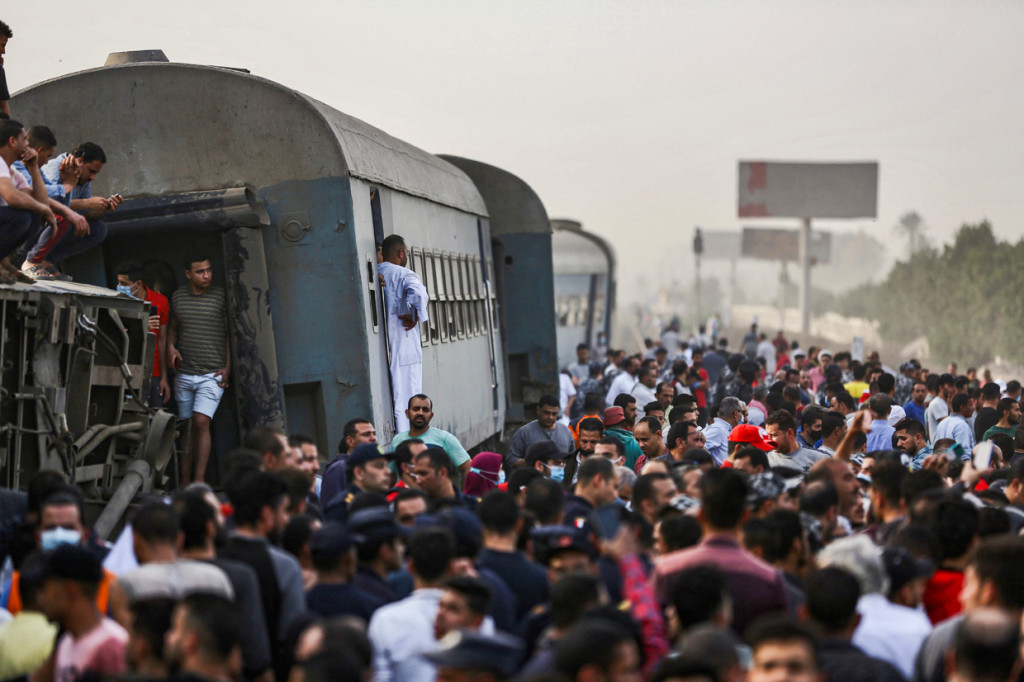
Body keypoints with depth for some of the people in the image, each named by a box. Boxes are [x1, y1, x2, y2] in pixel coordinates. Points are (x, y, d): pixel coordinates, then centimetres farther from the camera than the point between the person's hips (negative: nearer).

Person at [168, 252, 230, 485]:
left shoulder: (221, 297, 0)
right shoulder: (178, 297, 9)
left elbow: (229, 333, 4)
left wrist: (228, 367, -2)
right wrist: (171, 346, 3)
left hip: (212, 374, -3)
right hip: (183, 374, 4)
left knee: (201, 422, -16)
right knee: (186, 427, 7)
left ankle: (200, 480, -14)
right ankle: (185, 482, 12)